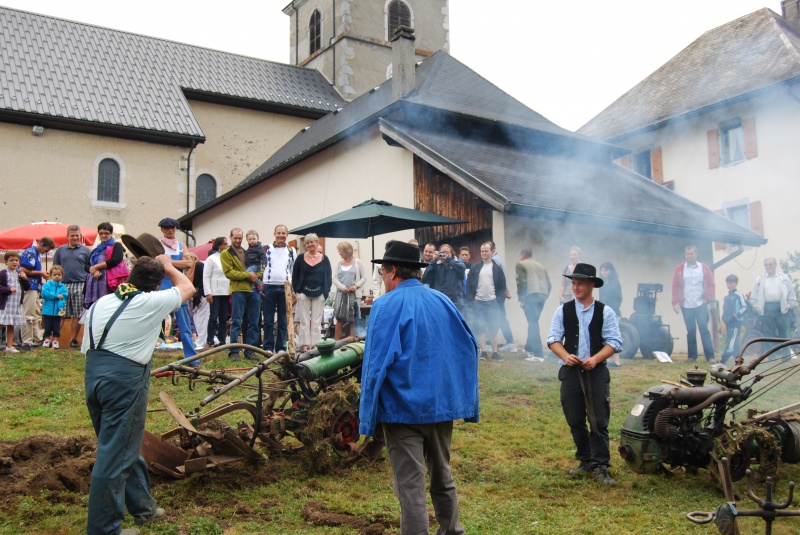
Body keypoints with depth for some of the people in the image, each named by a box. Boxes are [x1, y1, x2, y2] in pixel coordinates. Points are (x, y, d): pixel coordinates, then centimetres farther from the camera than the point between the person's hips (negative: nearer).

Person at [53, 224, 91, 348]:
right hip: (63, 285, 1)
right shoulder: (60, 250, 15)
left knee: (77, 315, 1)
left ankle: (73, 339, 10)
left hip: (79, 285, -1)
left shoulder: (85, 250, 9)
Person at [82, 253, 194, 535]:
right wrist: (168, 265, 28)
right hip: (125, 378, -7)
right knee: (115, 456, 2)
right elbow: (187, 287, 12)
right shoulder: (152, 302, -5)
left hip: (92, 374, 7)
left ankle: (142, 507, 36)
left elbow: (86, 348, 16)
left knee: (123, 447, 20)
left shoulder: (100, 303, 12)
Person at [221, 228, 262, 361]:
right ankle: (234, 352, -1)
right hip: (238, 290, -5)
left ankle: (250, 350, 12)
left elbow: (259, 267, 23)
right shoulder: (226, 254, 5)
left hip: (254, 289, 5)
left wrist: (258, 276, 0)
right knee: (236, 322, -5)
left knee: (253, 323, 5)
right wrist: (247, 275, -13)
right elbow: (228, 272, -7)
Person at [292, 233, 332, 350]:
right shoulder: (301, 258, 4)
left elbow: (328, 277, 6)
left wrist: (327, 292, -2)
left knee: (316, 321, 4)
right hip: (303, 293, 0)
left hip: (319, 294, 0)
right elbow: (294, 276, 6)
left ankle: (315, 344, 9)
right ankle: (304, 344, 5)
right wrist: (296, 291, -2)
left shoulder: (324, 259, 5)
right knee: (304, 321, 2)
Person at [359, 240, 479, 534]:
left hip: (404, 409, -6)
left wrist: (367, 419, -11)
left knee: (411, 486, 2)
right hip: (442, 405, 6)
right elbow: (468, 348, 8)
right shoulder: (443, 301, 5)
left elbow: (376, 364, -17)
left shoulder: (387, 306, -12)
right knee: (443, 477, 21)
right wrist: (465, 401, 14)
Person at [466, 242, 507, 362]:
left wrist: (500, 301, -5)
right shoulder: (475, 268, 4)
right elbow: (469, 285, 4)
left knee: (493, 328, 1)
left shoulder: (497, 268, 3)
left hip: (492, 302, -1)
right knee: (480, 328, 1)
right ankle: (483, 352, 7)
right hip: (478, 302, 1)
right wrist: (470, 301, -4)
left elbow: (502, 287, 4)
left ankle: (495, 352, 8)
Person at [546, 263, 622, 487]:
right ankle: (585, 461, 24)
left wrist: (595, 359, -17)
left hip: (596, 371, -2)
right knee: (575, 420, 9)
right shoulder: (563, 311, 6)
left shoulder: (605, 312, 0)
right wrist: (566, 356, -15)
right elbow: (553, 339, 4)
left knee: (599, 421, -3)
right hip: (570, 370, 2)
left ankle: (600, 466, 3)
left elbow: (614, 342, -3)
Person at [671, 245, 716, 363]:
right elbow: (675, 286, 2)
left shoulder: (704, 267, 4)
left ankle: (710, 356, -2)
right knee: (691, 331, 6)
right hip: (686, 306, 1)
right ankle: (692, 356, 12)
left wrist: (707, 298, -3)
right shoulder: (679, 269, 3)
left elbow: (711, 284, 5)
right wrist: (675, 302, -4)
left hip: (701, 305, -1)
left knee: (704, 329, -4)